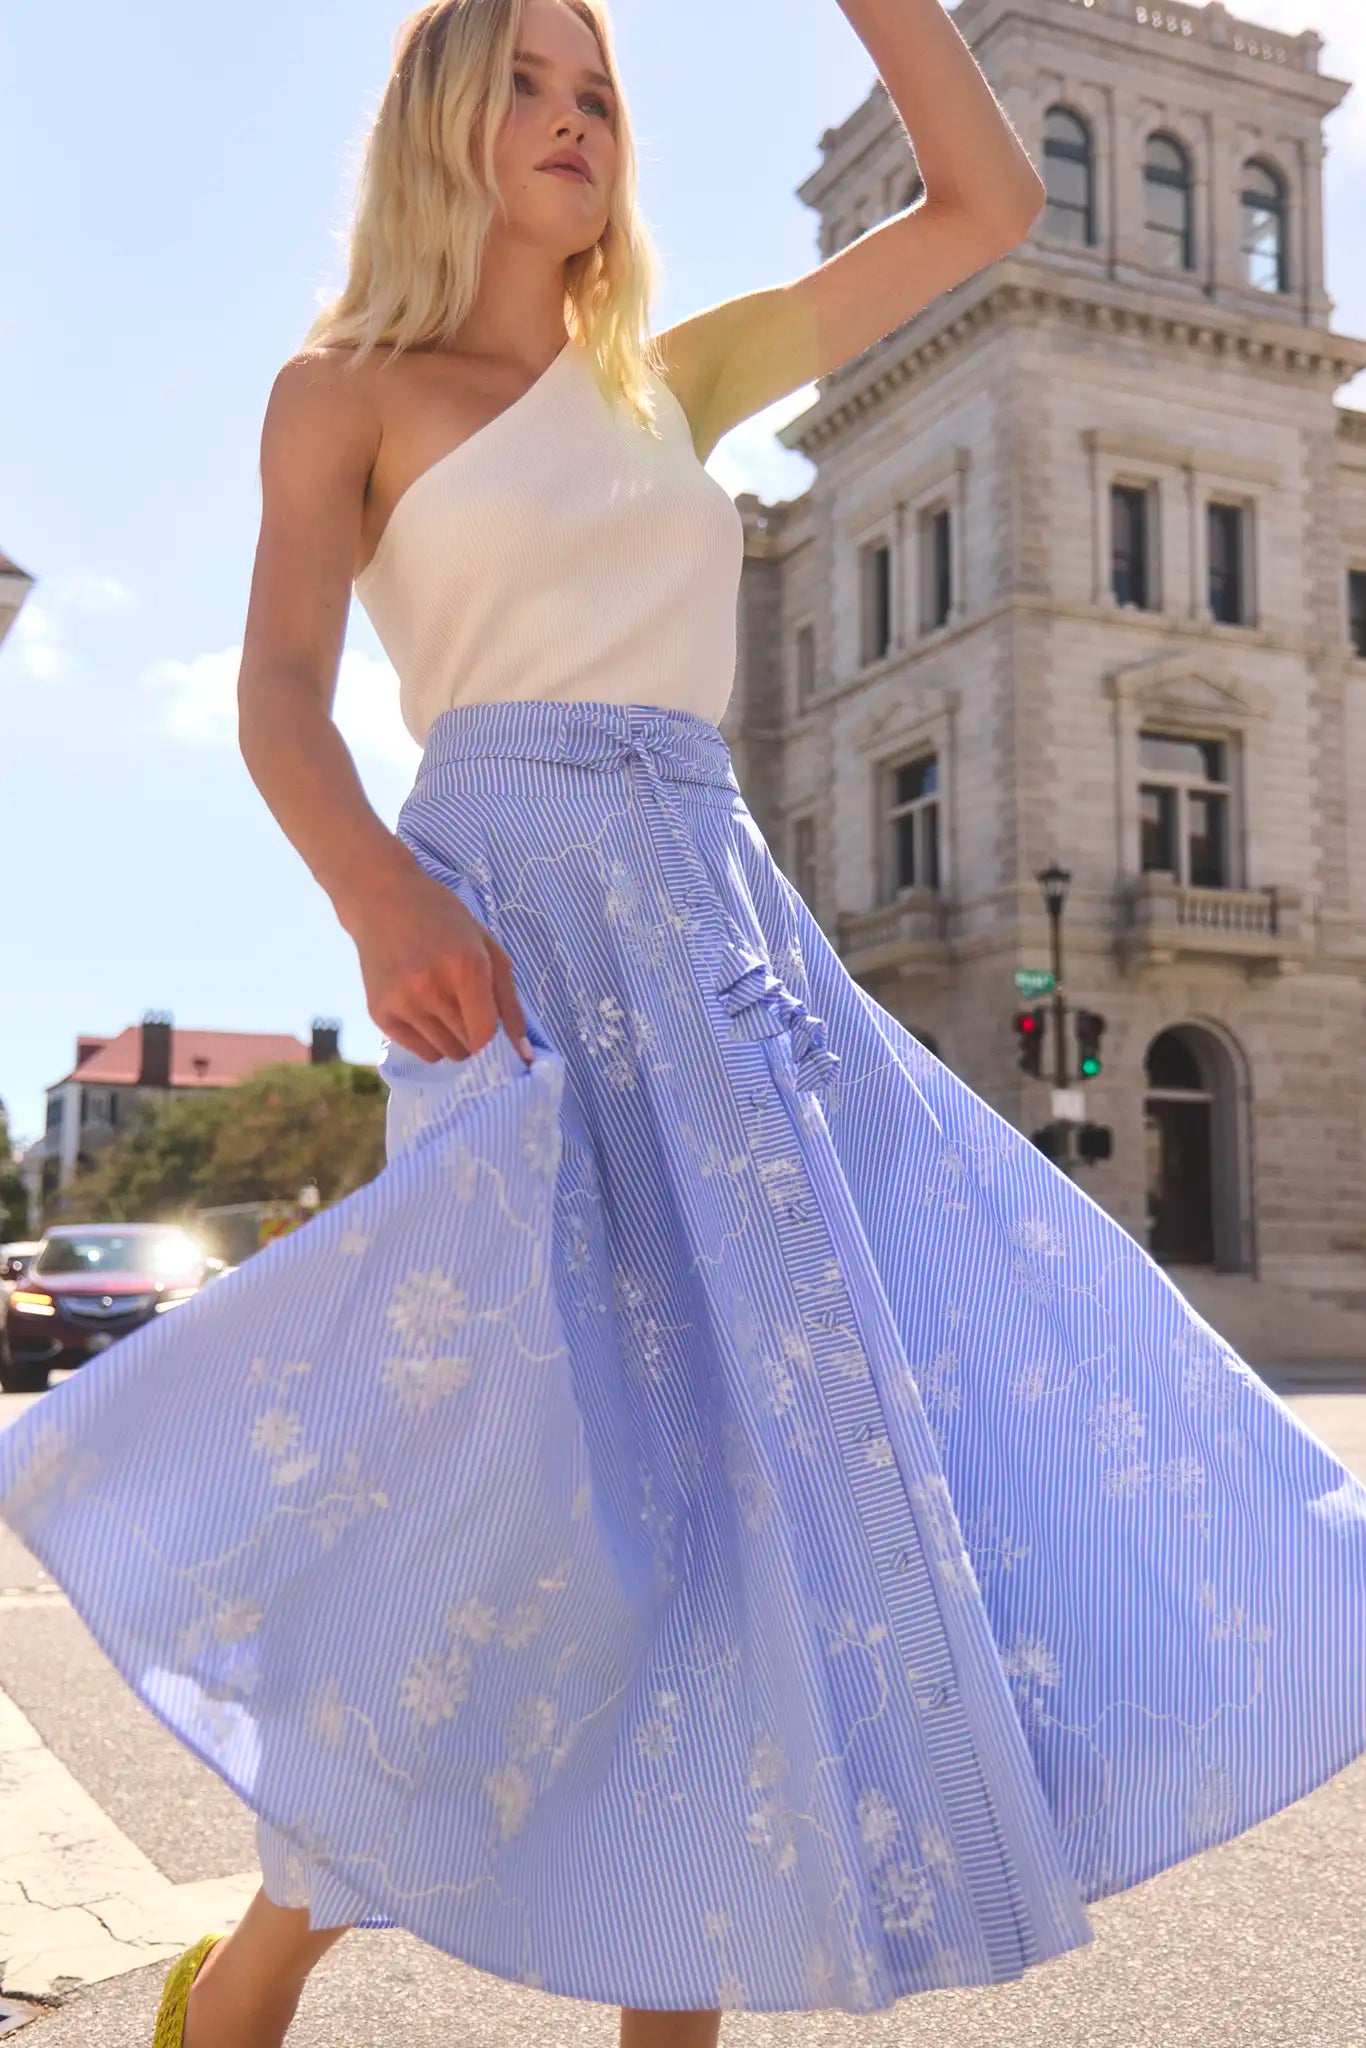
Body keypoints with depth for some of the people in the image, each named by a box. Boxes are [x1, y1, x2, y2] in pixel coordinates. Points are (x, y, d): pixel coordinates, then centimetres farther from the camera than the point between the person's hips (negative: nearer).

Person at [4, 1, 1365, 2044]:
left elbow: (989, 205, 25)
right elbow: (278, 695, -4)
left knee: (762, 1441, -3)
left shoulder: (675, 377, 23)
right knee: (558, 1467, -17)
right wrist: (383, 893, -23)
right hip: (516, 920, -5)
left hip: (727, 931, 6)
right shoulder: (348, 386, 11)